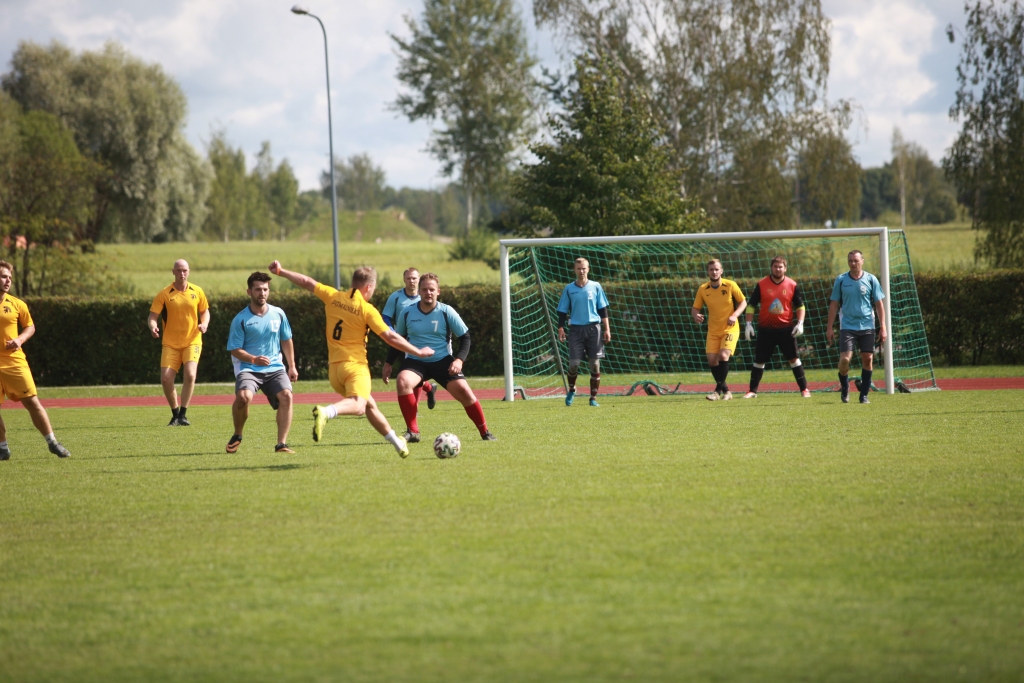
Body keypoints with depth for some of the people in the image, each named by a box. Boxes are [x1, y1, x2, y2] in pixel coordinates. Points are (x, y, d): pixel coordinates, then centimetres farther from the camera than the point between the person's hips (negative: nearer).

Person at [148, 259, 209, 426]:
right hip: (170, 343, 0)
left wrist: (204, 324, -9)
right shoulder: (164, 294, -3)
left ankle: (183, 414, -10)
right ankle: (175, 414, 14)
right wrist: (153, 327, -27)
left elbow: (205, 312, 13)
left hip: (192, 341, 0)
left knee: (190, 375, -22)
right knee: (166, 379, -9)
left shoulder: (197, 292, 2)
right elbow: (153, 316, -5)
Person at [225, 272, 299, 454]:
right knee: (244, 397, -30)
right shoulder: (240, 319, -5)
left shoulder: (278, 314, 7)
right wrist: (254, 359, -23)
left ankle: (281, 444, -17)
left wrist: (292, 366, 19)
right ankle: (237, 436, -1)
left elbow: (286, 341, 20)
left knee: (286, 395, -24)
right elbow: (235, 350, -6)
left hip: (275, 368, 3)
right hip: (248, 369, -3)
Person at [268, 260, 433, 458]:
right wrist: (418, 352, -2)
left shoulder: (333, 297, 6)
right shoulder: (367, 309, -7)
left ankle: (396, 442, 27)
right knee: (358, 405, -28)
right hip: (355, 365, -7)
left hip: (334, 367, 7)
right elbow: (390, 337, -9)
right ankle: (325, 412, -55)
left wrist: (280, 271, 24)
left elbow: (307, 282, 13)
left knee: (370, 405, 20)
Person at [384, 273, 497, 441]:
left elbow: (465, 337, 0)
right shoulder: (407, 314, -1)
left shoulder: (447, 312, -5)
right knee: (403, 381, -31)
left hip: (442, 361, -1)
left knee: (463, 390, -17)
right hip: (415, 361, 1)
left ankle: (485, 432, 4)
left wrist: (459, 359, -14)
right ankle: (413, 432, -22)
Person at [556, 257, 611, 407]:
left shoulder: (595, 287, 6)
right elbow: (562, 311, 8)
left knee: (595, 364, -2)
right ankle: (571, 390, 19)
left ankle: (593, 397, 6)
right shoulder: (569, 289, 6)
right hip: (576, 329, 0)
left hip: (593, 328, 0)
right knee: (574, 363, -8)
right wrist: (561, 329, -4)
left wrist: (607, 329, 2)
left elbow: (603, 309, 8)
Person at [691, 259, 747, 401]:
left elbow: (743, 302, -2)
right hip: (713, 330, 4)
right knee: (712, 360, -3)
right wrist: (696, 315, -22)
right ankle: (725, 390, 15)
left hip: (730, 329, -3)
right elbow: (695, 308, 3)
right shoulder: (703, 289, -3)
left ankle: (719, 389, -13)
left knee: (723, 356, -22)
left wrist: (735, 315, -20)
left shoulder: (730, 286, -10)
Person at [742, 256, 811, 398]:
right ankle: (752, 391, 12)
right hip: (765, 328, 0)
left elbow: (800, 306, 6)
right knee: (759, 360, 4)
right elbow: (751, 304, 5)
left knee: (793, 359, -1)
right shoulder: (761, 285, -1)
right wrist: (749, 324, -3)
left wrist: (800, 323, -6)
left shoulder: (792, 285, 0)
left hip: (786, 328, 0)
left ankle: (804, 389, 7)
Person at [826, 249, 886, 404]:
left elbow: (879, 305, 4)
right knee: (845, 359, -12)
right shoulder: (841, 280, 2)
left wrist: (883, 327, -1)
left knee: (867, 359, -1)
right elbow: (834, 304, 6)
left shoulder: (871, 280, 1)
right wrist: (829, 327, 2)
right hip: (847, 326, -1)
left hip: (867, 326, 1)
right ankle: (844, 387, 15)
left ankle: (864, 395, 10)